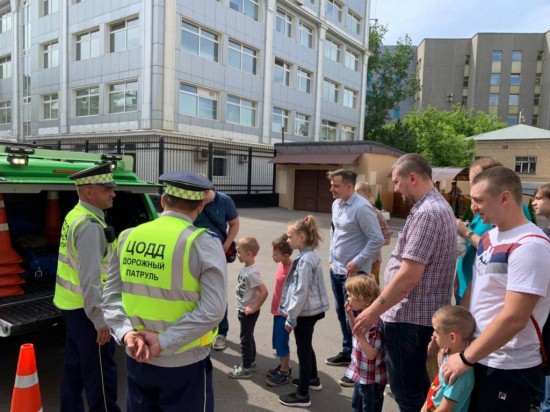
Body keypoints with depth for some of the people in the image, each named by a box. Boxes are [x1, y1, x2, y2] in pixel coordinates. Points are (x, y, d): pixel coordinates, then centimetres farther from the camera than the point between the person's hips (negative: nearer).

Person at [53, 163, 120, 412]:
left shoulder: (75, 216, 7)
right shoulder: (90, 225, -24)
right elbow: (90, 278, -27)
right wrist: (100, 320, -22)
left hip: (72, 303, 10)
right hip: (86, 308, -10)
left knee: (75, 365, 21)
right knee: (99, 370, 3)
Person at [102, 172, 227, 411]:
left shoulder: (128, 238, -1)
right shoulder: (204, 244, -15)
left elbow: (111, 296, -1)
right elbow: (212, 310, -21)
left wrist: (125, 333, -10)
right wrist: (164, 341, -17)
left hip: (137, 359, 5)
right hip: (184, 364, -4)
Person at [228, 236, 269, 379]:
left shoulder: (252, 272, -27)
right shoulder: (247, 268, 0)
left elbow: (264, 292, -31)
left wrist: (254, 308, -21)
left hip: (248, 312, -9)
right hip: (243, 309, 9)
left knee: (245, 339, 6)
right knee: (248, 337, 21)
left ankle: (246, 369, 21)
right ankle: (251, 362, 38)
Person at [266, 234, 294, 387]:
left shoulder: (291, 269, -25)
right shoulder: (282, 264, 1)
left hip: (284, 312, -9)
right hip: (278, 310, 9)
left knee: (281, 343, 4)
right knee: (277, 341, 20)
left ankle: (285, 373, 20)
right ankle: (283, 366, 37)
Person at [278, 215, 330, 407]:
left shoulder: (305, 260, -24)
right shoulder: (311, 255, 6)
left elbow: (301, 292, -25)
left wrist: (290, 318, -17)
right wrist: (291, 312, 18)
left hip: (305, 312, -9)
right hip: (311, 310, 9)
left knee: (303, 349, 2)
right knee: (306, 346, 24)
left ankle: (302, 395, 16)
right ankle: (312, 379, 43)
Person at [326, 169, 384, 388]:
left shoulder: (361, 208, -19)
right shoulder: (336, 204, 8)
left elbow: (377, 239, -19)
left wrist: (357, 262, -18)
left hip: (353, 272, -9)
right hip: (336, 269, 9)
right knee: (341, 314, 20)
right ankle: (347, 352, 38)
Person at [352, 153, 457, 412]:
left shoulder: (425, 212, -21)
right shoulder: (439, 206, 13)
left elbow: (409, 276, -25)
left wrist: (373, 310, -17)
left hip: (409, 316, -10)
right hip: (422, 314, 10)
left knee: (406, 391, 5)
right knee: (417, 385, 22)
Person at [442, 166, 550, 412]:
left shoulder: (530, 246, -22)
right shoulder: (489, 237, 5)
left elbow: (513, 319, -26)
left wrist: (465, 358, -18)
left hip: (508, 369, -7)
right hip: (479, 358, 7)